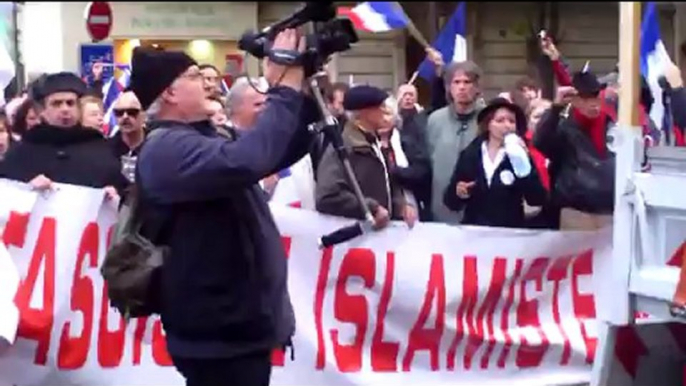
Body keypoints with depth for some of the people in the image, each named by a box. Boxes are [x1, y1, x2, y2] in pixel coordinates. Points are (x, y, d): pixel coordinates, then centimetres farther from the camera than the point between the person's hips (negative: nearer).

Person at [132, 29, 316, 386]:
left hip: (241, 323, 10)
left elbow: (282, 154, 18)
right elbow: (244, 162, -34)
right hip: (219, 333, -10)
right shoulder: (166, 147, -16)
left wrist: (304, 94, 3)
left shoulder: (203, 138, 15)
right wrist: (284, 89, -23)